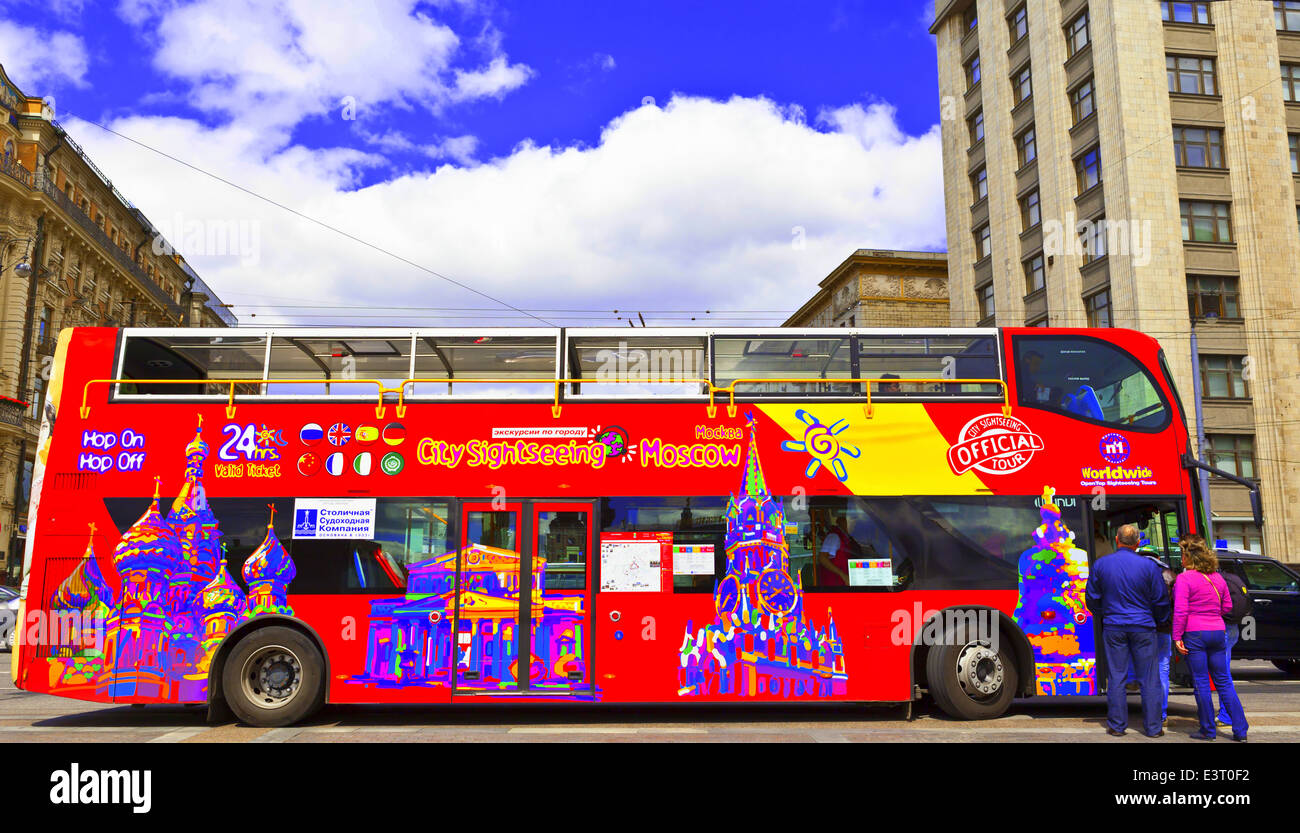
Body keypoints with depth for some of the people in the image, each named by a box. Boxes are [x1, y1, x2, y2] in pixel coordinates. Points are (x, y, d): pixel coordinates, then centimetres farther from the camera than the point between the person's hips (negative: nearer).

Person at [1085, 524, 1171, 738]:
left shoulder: (1101, 565, -1)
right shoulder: (1148, 566, -5)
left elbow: (1092, 599, 7)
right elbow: (1161, 602, 2)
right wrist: (1155, 619, 21)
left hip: (1113, 628, 1)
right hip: (1143, 628, -1)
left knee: (1116, 678, 5)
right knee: (1149, 679, 7)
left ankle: (1116, 726, 10)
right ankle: (1153, 728, 12)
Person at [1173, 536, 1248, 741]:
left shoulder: (1184, 579, -11)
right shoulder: (1217, 578, 9)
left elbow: (1180, 611, -16)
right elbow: (1227, 606, 15)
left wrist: (1177, 636, -12)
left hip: (1194, 634, -6)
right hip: (1217, 632, 6)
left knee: (1201, 682, 1)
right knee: (1224, 681, 12)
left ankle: (1208, 730, 7)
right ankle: (1240, 730, 11)